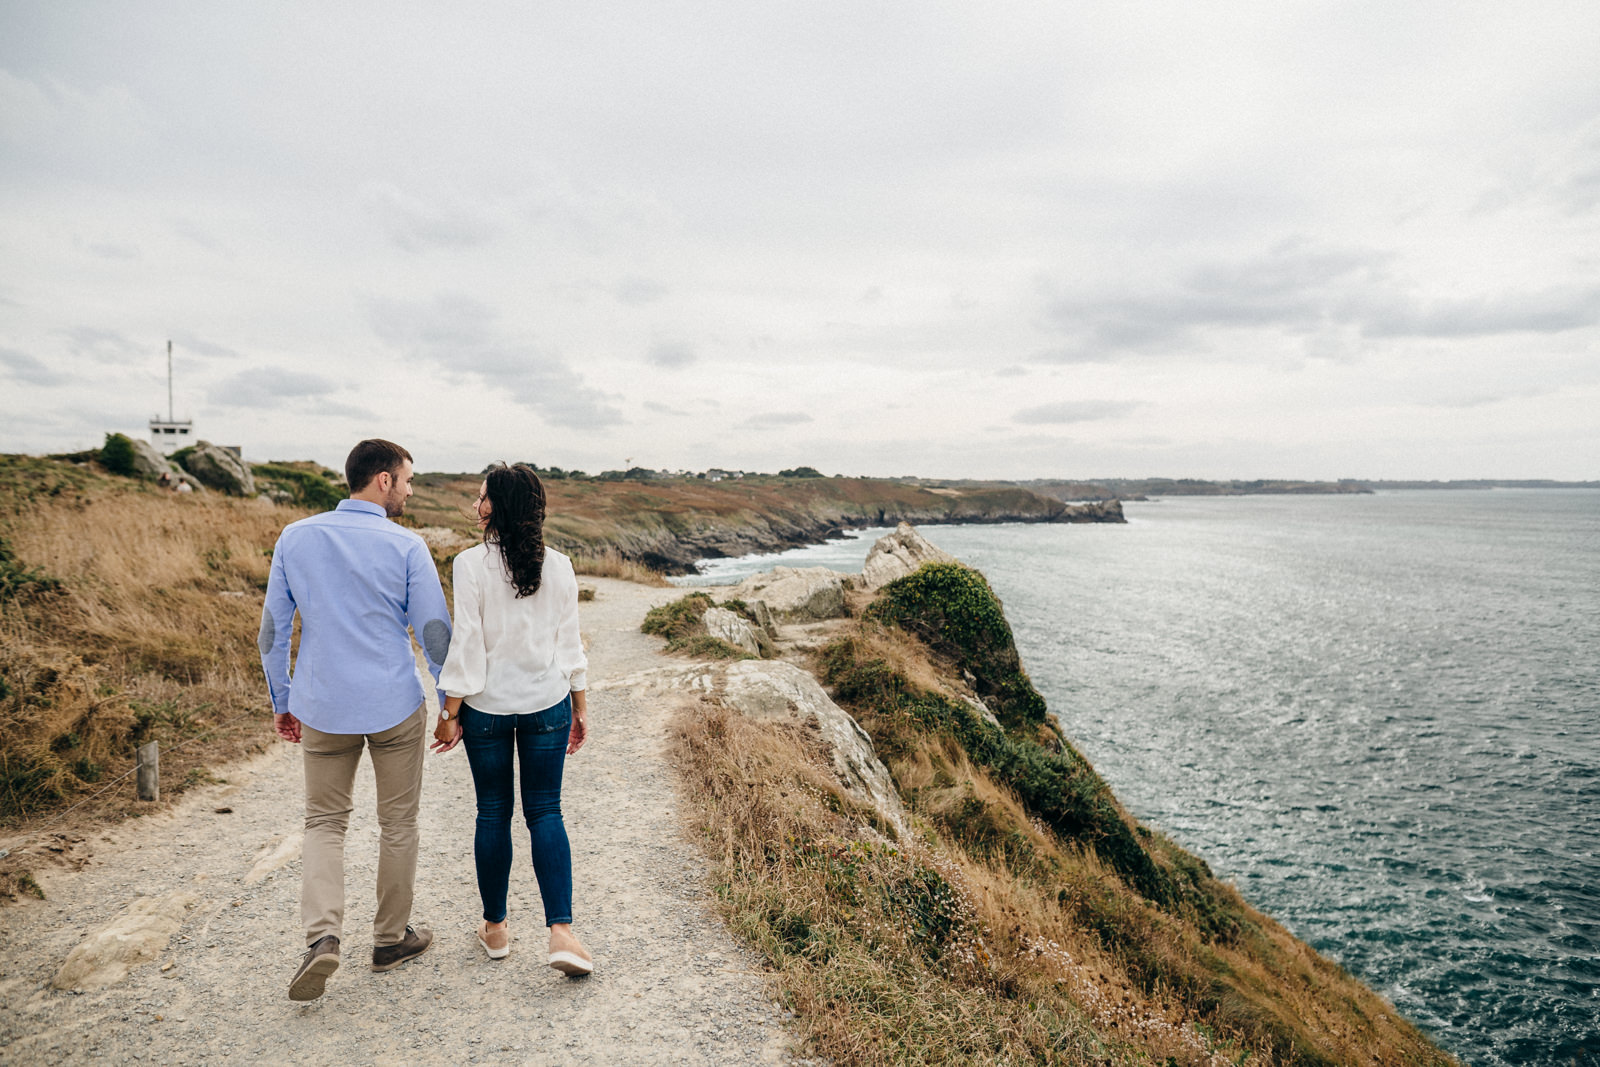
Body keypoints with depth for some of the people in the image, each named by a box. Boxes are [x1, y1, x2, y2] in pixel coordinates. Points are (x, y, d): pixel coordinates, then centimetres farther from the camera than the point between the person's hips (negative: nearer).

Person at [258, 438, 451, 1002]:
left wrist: (281, 701, 17)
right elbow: (434, 633, -8)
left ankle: (322, 935, -1)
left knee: (324, 822, 16)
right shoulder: (406, 546, -11)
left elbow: (273, 629, 6)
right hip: (395, 707, -3)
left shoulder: (295, 538, 1)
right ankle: (392, 938, 26)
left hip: (323, 708, 3)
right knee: (398, 824, 12)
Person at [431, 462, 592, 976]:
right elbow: (570, 644, 3)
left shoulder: (471, 564, -12)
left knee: (493, 814, 12)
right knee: (545, 812, 8)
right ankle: (561, 930, -1)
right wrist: (580, 709, 11)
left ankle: (495, 927, 26)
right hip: (547, 703, 2)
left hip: (487, 706, -2)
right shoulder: (559, 566, -2)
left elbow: (465, 644, -12)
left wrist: (450, 713, -4)